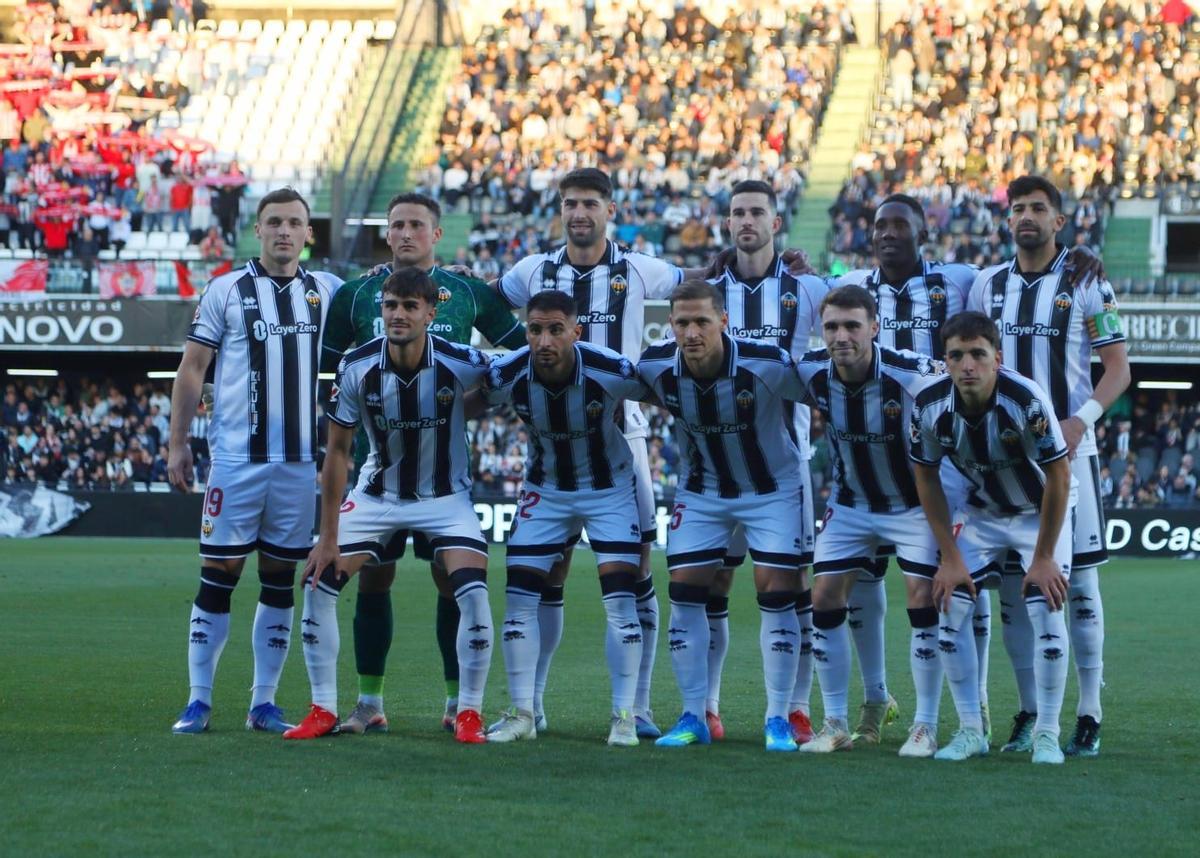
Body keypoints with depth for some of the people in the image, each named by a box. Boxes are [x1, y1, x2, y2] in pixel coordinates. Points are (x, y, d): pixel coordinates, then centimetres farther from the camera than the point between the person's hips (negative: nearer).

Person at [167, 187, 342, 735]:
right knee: (218, 576, -2)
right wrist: (177, 442, -2)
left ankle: (264, 703, 12)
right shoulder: (226, 291, 0)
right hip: (237, 458, -3)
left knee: (281, 582, 6)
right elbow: (192, 368, 3)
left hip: (300, 460, 3)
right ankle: (199, 700, 4)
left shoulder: (327, 291, 8)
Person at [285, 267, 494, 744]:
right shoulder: (356, 369, -18)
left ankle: (468, 714, -4)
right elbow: (337, 451, -10)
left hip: (445, 497, -2)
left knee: (473, 593, -20)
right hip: (377, 495, 2)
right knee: (318, 586, -7)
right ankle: (323, 711, 6)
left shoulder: (459, 363, -22)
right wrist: (328, 538, -10)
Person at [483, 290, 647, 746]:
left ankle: (624, 716, -3)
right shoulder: (507, 376, -22)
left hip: (609, 489, -2)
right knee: (519, 597, -4)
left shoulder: (611, 372, -28)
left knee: (619, 598, -11)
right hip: (544, 490, 2)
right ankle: (521, 714, 6)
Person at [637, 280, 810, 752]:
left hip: (772, 489, -3)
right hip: (701, 493, 3)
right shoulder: (655, 367, -19)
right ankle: (693, 717, 7)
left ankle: (778, 718, 2)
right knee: (685, 594, -3)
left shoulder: (767, 364, -28)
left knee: (776, 596, -9)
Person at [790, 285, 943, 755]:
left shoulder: (911, 375, -28)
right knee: (825, 597, -4)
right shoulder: (811, 373, -16)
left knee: (923, 598, -13)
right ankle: (835, 724, 7)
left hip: (915, 502, -4)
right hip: (850, 503, 4)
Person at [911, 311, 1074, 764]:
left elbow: (1058, 478, -23)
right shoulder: (930, 406, -22)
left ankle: (1047, 734, -2)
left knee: (1046, 611, -17)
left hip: (1041, 514, -3)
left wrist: (1043, 557, -18)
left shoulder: (1027, 400, -33)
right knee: (950, 607, -8)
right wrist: (950, 556, -8)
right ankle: (970, 730, 6)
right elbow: (927, 478, -7)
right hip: (982, 515, 3)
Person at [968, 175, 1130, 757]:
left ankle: (1089, 715, 0)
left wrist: (1082, 419, -18)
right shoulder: (987, 286, 9)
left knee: (1079, 581, -4)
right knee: (1012, 584, 4)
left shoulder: (1086, 285, -2)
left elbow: (1118, 368, -3)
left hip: (1067, 449, -4)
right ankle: (1029, 711, 12)